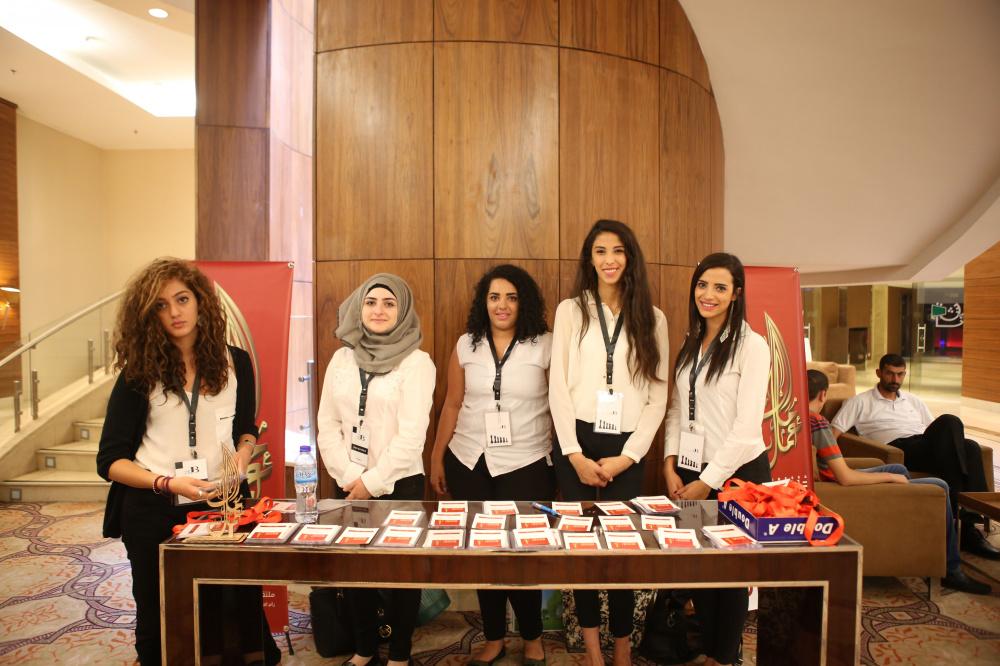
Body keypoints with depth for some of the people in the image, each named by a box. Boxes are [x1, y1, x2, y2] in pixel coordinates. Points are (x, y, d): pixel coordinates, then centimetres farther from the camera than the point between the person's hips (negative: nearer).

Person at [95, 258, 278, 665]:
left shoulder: (234, 363, -1)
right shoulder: (139, 372, -6)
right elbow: (110, 461, -5)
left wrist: (241, 456, -7)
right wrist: (168, 483, -20)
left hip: (221, 504, 1)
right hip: (153, 511, -1)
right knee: (161, 619, 15)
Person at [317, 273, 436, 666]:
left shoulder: (417, 361, -8)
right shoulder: (342, 358, 5)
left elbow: (412, 433, -15)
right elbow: (327, 424, 3)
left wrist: (373, 482, -14)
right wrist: (348, 477, -7)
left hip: (400, 483, -4)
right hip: (349, 484, 4)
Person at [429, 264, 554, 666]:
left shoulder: (545, 346, -5)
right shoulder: (466, 345, 3)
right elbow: (452, 406, 7)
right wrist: (437, 459, 8)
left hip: (526, 465, -3)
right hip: (469, 464, 3)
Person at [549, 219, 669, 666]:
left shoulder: (652, 318, 6)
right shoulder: (571, 310, 2)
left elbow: (657, 395, 3)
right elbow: (558, 386, -1)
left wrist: (628, 456, -6)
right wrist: (575, 454, -8)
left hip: (626, 446, 1)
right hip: (577, 442, 0)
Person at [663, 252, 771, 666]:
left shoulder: (751, 346, -11)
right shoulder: (690, 345, 9)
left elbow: (747, 425, -15)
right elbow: (677, 409, 10)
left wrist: (708, 481, -14)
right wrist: (671, 464, -1)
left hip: (737, 473, -5)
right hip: (692, 471, 5)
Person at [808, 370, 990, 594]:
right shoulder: (818, 423, -29)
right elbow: (845, 478, -29)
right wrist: (891, 477, -16)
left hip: (831, 481, 9)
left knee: (899, 469, 29)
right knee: (938, 487, 0)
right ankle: (952, 571, 14)